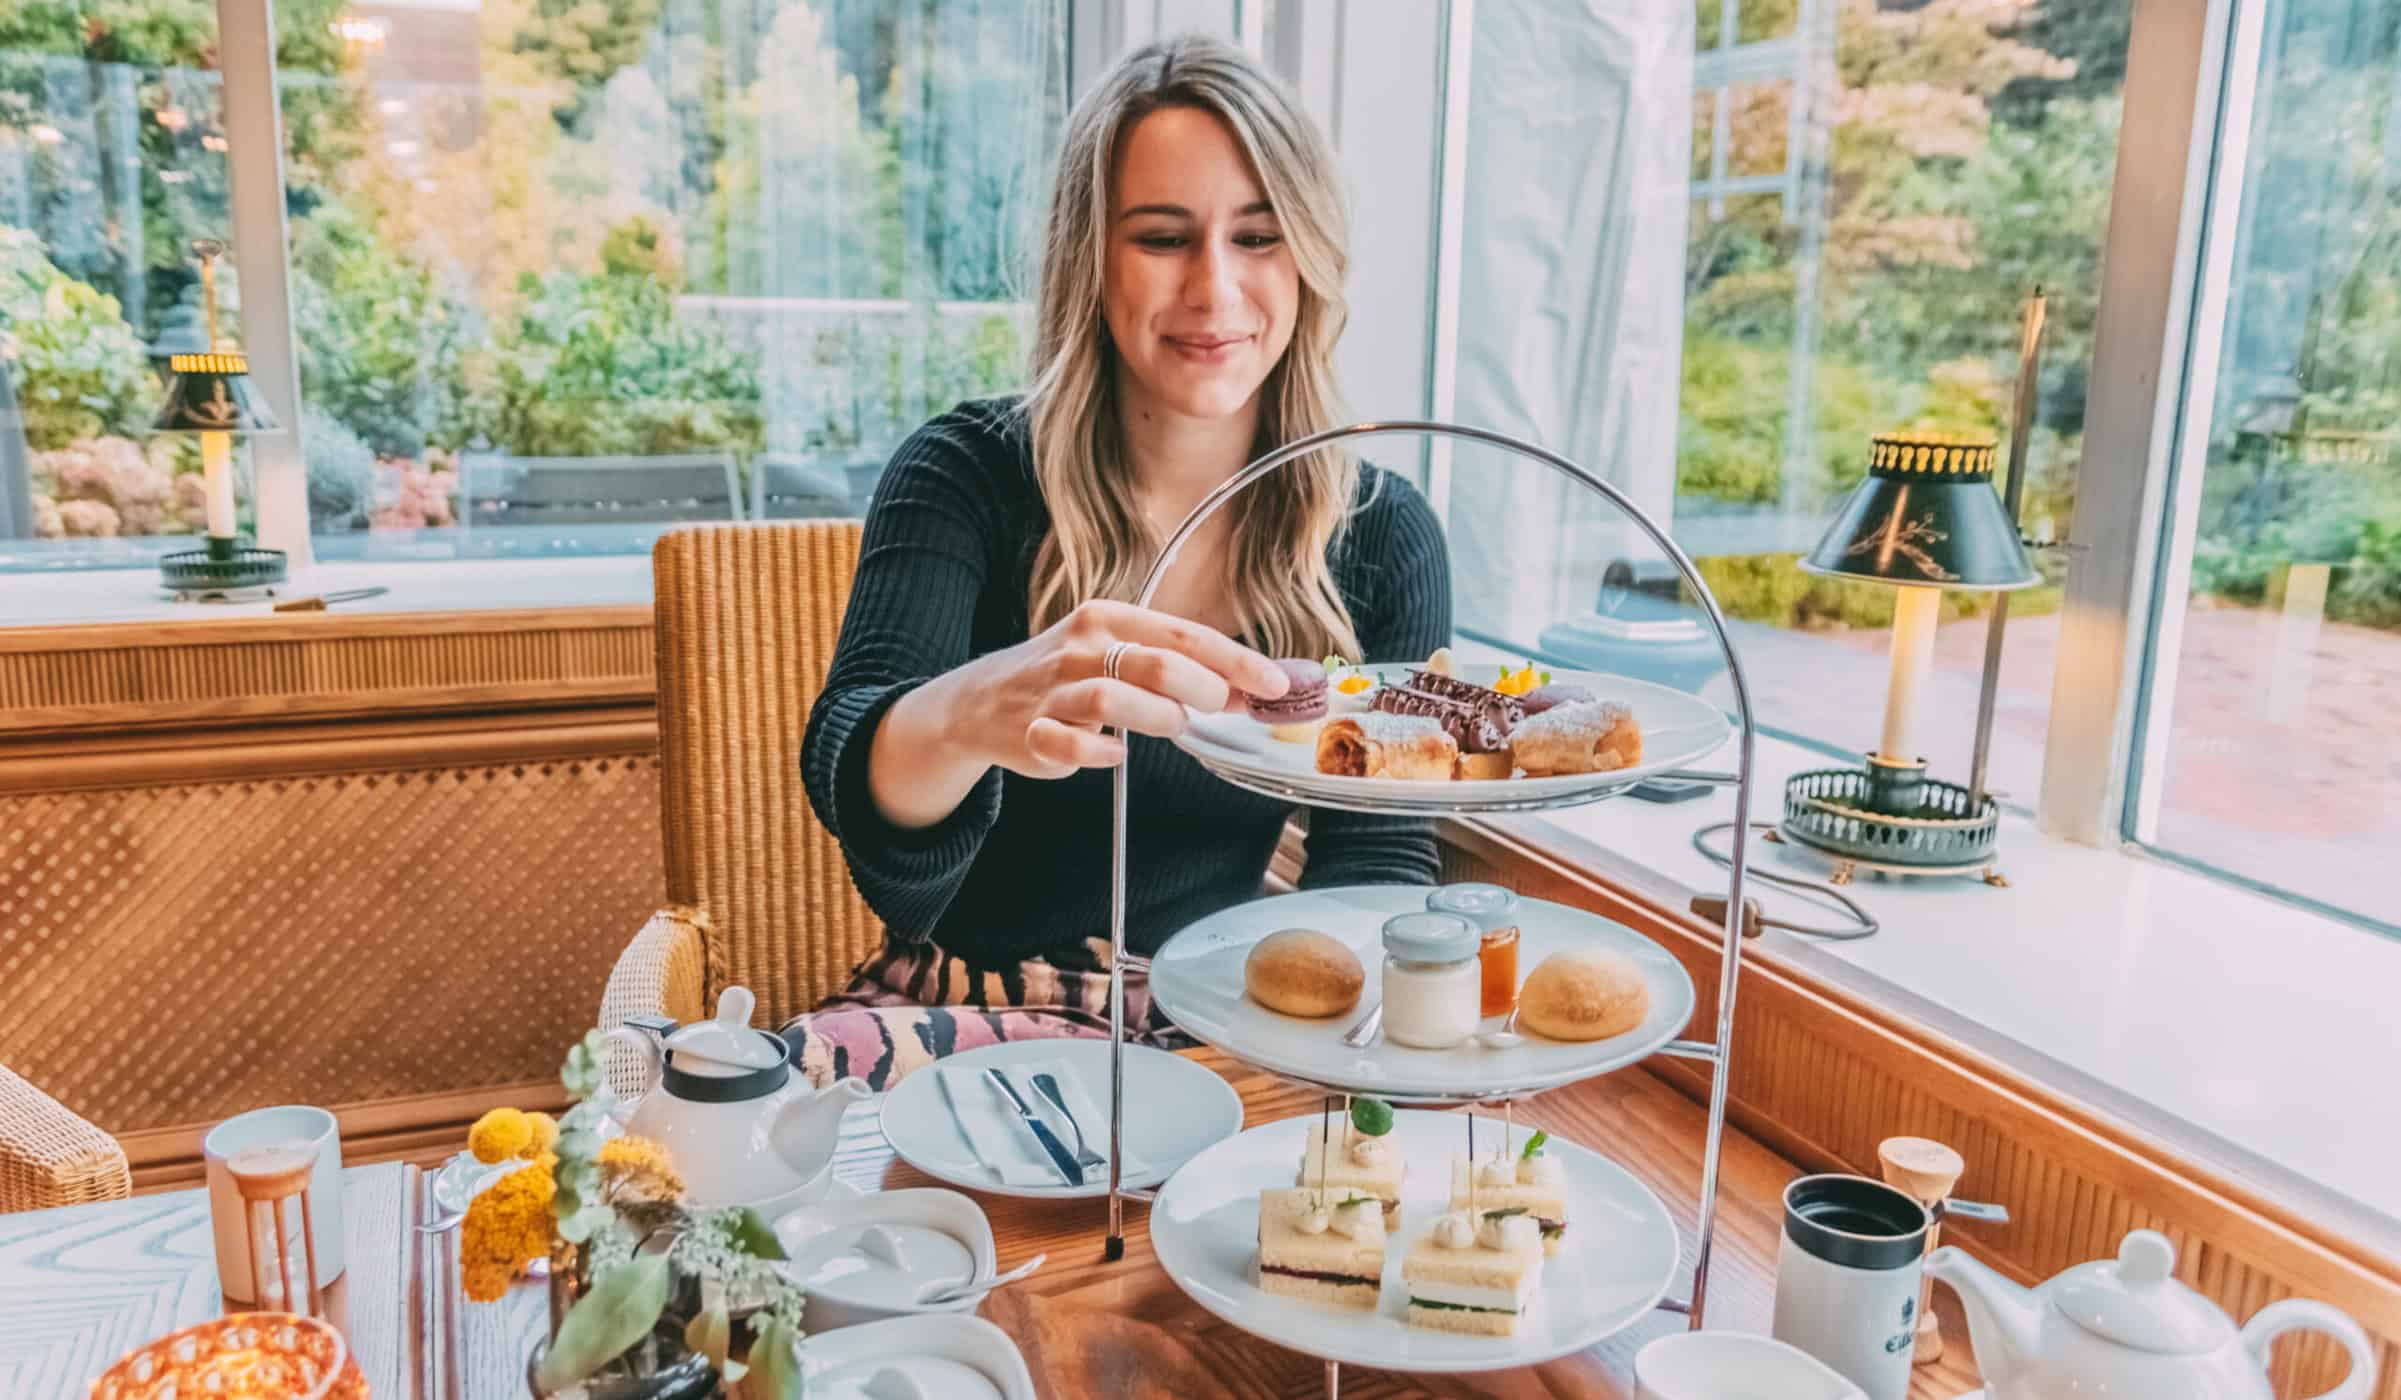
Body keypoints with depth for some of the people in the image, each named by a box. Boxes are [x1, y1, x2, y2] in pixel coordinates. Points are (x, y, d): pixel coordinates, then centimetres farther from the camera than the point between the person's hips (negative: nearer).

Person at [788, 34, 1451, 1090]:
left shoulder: (1382, 534, -2)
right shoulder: (968, 476, -8)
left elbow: (1380, 857, -1)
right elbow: (846, 758, -23)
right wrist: (968, 715, -48)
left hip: (1224, 1030, 3)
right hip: (968, 1007, -2)